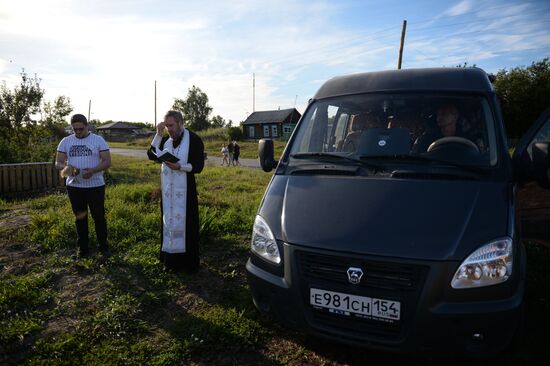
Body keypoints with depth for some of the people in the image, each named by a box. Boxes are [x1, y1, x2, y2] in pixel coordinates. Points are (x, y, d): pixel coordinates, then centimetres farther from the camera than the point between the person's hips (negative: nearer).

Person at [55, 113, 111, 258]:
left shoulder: (98, 140, -3)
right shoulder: (65, 141, 5)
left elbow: (107, 161, -7)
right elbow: (58, 163, 4)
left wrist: (92, 170, -24)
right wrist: (66, 168, -20)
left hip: (95, 186, -3)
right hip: (74, 187, 3)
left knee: (99, 217, 5)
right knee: (80, 218, 12)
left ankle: (103, 246, 19)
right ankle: (83, 248, 24)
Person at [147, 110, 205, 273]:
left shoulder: (194, 140, -8)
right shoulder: (165, 140, 9)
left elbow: (198, 166, -11)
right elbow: (152, 155, -3)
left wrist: (180, 166, -25)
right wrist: (158, 134, -7)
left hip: (185, 190, -5)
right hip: (167, 189, 6)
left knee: (186, 223, 0)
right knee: (169, 223, 11)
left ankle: (189, 262, 11)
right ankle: (171, 259, 23)